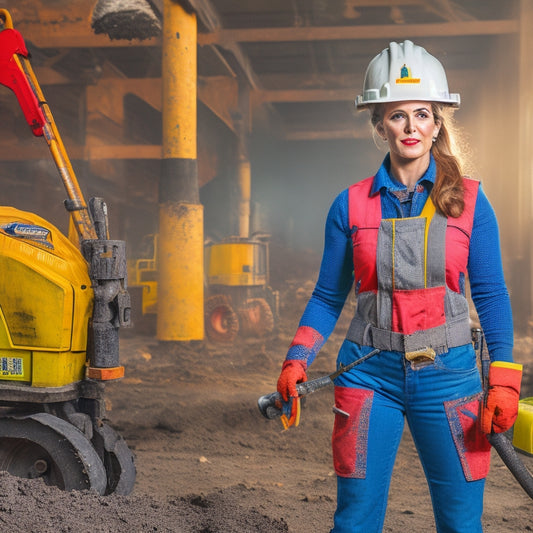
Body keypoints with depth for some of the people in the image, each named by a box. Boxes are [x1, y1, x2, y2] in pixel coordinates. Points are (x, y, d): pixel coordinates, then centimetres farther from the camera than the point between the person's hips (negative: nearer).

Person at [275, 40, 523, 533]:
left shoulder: (469, 201, 1)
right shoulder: (351, 206, 2)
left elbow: (491, 295, 2)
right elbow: (328, 298, 6)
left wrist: (503, 379, -5)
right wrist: (295, 363, -6)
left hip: (448, 376, 0)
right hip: (370, 375, 0)